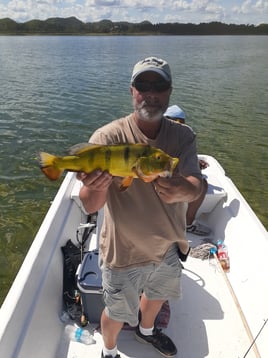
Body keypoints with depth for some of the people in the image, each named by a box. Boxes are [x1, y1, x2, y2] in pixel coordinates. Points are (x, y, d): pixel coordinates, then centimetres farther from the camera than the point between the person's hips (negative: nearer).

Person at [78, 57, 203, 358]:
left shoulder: (183, 136, -11)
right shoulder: (107, 138, -23)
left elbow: (196, 187, -23)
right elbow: (90, 206, -27)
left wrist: (183, 190, -47)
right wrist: (97, 186, -50)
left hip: (168, 246, 5)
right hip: (124, 252, -4)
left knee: (157, 294, 31)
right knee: (117, 313, 19)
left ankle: (146, 330, 66)